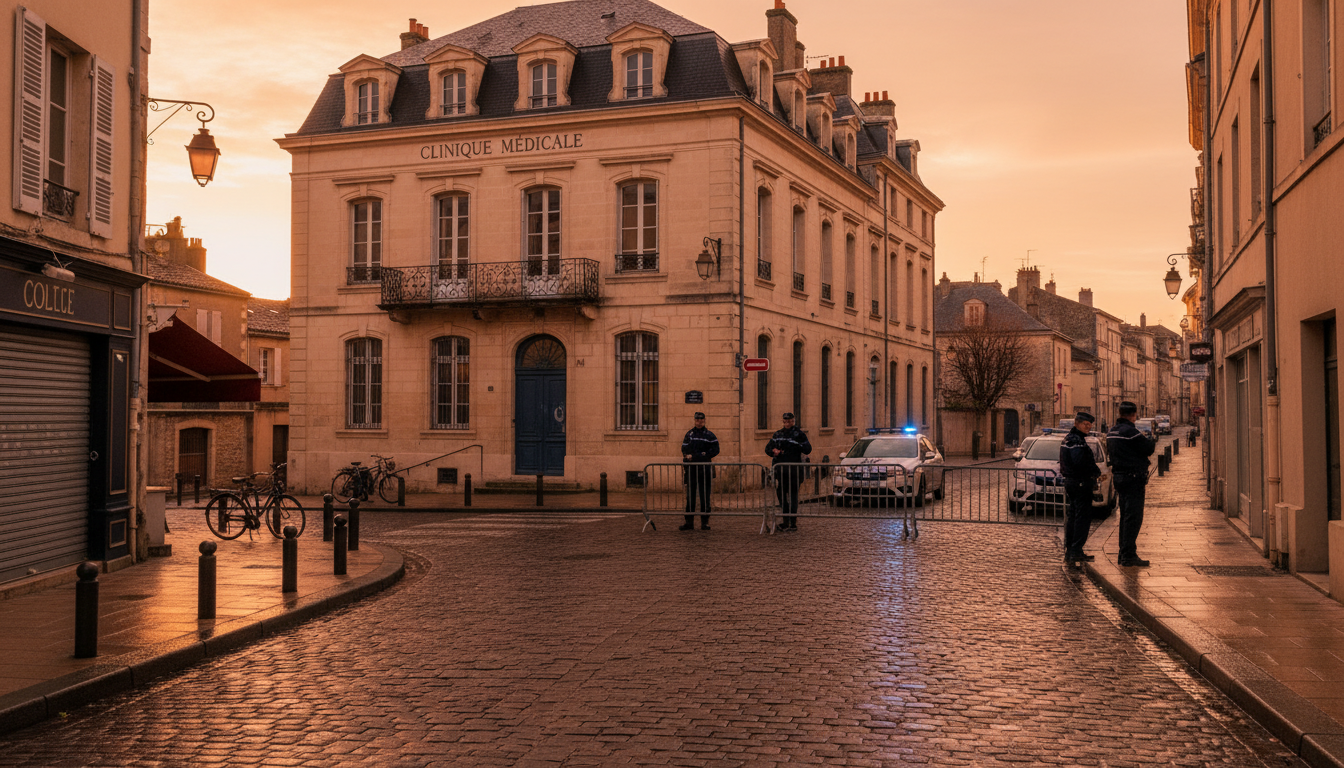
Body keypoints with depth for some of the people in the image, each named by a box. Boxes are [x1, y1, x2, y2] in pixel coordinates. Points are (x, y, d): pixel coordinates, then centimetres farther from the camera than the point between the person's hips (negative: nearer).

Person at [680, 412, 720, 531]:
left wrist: (698, 456, -10)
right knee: (690, 496, 4)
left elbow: (715, 450, -3)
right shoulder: (689, 434, 12)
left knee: (704, 496, 0)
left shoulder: (709, 435, 4)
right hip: (691, 468, 2)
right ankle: (689, 522, 8)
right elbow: (684, 449, 7)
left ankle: (705, 522, 5)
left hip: (704, 469, -2)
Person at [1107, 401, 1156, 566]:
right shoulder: (1130, 431, -17)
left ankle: (1123, 553, 20)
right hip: (1133, 478, -9)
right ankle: (1129, 555, -8)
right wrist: (1152, 443, 10)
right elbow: (1149, 449, -13)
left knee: (1125, 516, 16)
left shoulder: (1111, 432, 12)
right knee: (1133, 517, -7)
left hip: (1119, 477, 9)